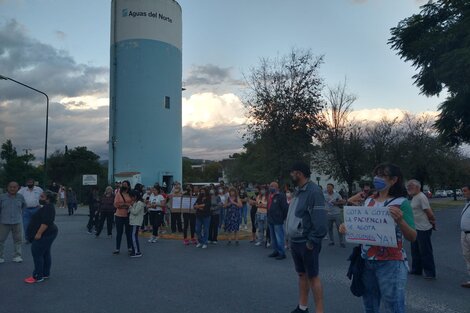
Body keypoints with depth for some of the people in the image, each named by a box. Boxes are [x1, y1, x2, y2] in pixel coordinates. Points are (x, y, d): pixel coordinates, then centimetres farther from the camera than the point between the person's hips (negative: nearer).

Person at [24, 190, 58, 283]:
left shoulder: (48, 207, -18)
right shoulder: (47, 207, 16)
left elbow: (46, 222, -25)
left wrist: (39, 233, -26)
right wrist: (39, 233, 24)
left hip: (45, 235, -11)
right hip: (47, 234, 11)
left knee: (37, 254, -6)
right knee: (45, 254, 13)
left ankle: (38, 276, -1)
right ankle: (46, 274, 20)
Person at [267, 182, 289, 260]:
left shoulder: (281, 196, -14)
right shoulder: (270, 196, 14)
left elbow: (285, 208, -16)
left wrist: (283, 218, -11)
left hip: (278, 221, -9)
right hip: (270, 221, 9)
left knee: (279, 238, -4)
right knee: (273, 238, 17)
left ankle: (282, 253, 5)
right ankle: (276, 251, 28)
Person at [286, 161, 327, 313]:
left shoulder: (313, 191, -18)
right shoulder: (299, 191, 11)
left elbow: (320, 219, -22)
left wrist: (312, 241, -21)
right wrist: (291, 238, 14)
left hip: (307, 243, -9)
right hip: (295, 241, 9)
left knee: (313, 276, 0)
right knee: (302, 274, 17)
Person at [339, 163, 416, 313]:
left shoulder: (401, 202, -10)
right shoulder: (369, 201, 6)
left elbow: (412, 237, -14)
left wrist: (400, 220, -32)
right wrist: (347, 227, -5)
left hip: (390, 264, -6)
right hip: (367, 262, 6)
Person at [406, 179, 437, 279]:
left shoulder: (421, 197, -18)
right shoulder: (414, 198, 13)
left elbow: (429, 212, -19)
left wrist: (433, 222, -7)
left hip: (423, 229, -10)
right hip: (416, 228, 10)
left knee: (425, 252, -2)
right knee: (415, 250, 17)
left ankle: (430, 273, 7)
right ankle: (416, 269, 29)